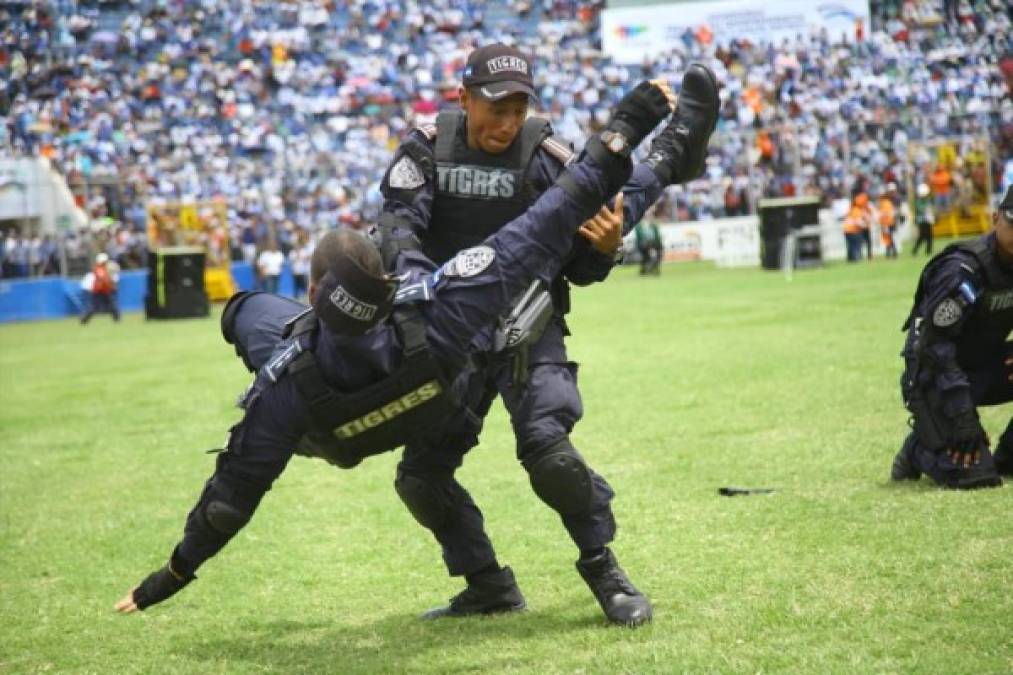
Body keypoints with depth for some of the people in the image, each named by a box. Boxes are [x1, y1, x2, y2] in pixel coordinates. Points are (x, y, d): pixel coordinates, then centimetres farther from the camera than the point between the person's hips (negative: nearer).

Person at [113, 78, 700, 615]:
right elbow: (539, 235, -40)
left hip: (331, 434, -1)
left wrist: (177, 571, -13)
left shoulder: (284, 390, -46)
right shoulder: (436, 321, -46)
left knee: (248, 311, 20)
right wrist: (624, 129, -32)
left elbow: (236, 490, -31)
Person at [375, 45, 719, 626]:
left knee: (546, 445, -25)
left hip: (529, 328, -3)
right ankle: (489, 585, 18)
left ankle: (605, 573, -7)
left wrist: (603, 250, -28)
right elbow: (398, 224, -18)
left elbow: (578, 270, -4)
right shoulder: (428, 149, -3)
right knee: (420, 474, 2)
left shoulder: (545, 153, -7)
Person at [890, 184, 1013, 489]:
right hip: (935, 375, -7)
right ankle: (919, 449, 10)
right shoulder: (962, 271, -24)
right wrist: (964, 421, -29)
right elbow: (934, 347, -26)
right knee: (973, 475, -22)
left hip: (985, 365, 7)